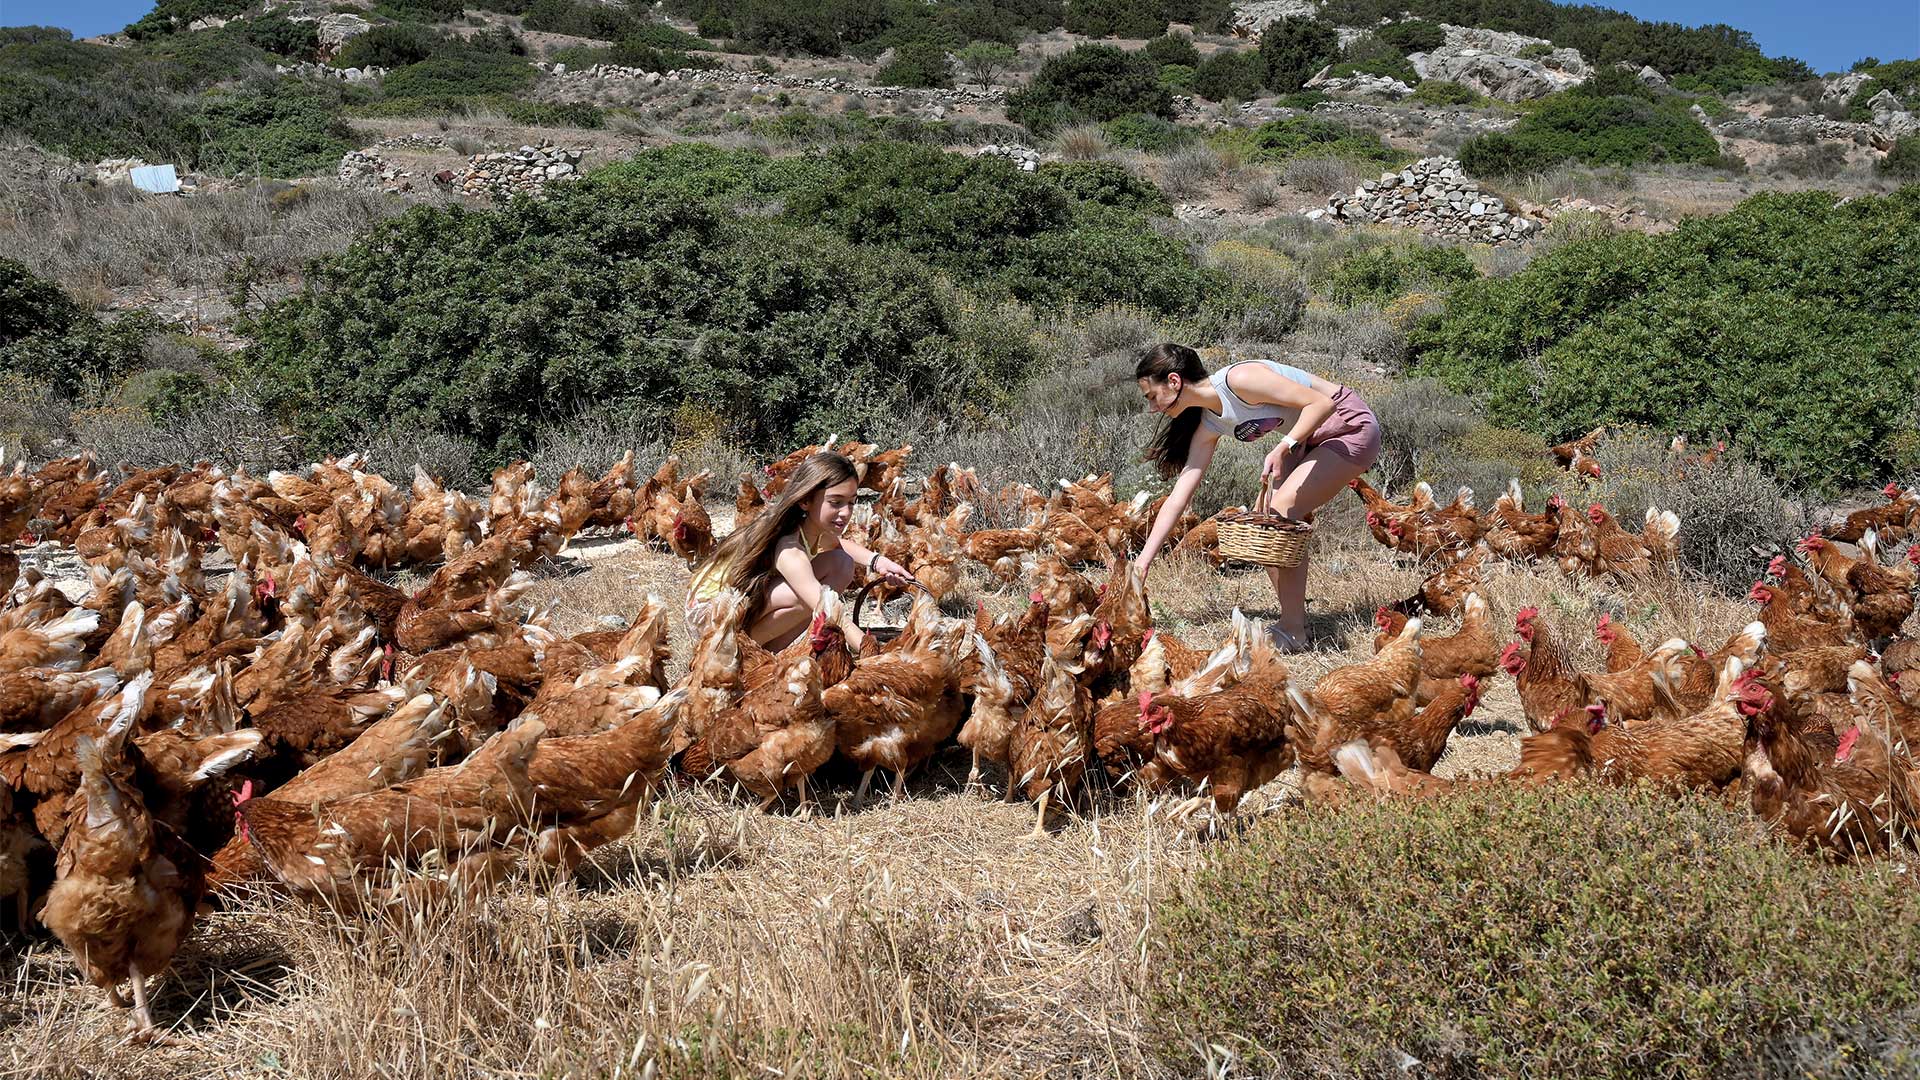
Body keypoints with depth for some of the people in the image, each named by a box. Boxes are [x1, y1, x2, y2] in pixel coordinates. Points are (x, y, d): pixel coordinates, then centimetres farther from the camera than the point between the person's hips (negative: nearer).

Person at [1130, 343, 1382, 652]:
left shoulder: (1238, 380, -26)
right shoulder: (1208, 425, 0)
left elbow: (1321, 403, -25)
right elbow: (1179, 496, 1)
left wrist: (1283, 448, -33)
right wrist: (1142, 562, -1)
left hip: (1350, 427, -9)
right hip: (1309, 439, 9)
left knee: (1281, 513, -19)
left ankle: (1293, 632, -13)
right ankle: (1294, 619, 5)